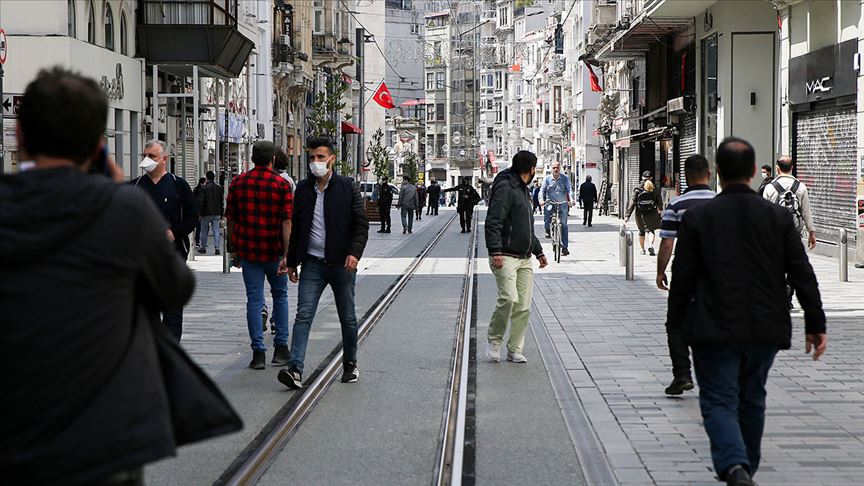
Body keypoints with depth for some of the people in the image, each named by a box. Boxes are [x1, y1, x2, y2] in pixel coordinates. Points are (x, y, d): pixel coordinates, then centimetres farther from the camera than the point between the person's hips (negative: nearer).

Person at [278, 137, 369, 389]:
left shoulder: (347, 187, -2)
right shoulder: (303, 188, 7)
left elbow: (361, 224, -3)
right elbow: (296, 227, 14)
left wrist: (354, 253, -18)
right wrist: (292, 261, 13)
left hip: (341, 263, -2)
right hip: (312, 263, 2)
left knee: (347, 318, 11)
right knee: (303, 315, -10)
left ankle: (350, 363, 28)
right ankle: (296, 369, -17)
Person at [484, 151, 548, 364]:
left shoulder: (524, 190, 22)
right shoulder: (505, 188, -8)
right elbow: (493, 223, -16)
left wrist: (538, 251, 32)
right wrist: (495, 251, -25)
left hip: (525, 259, 9)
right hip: (506, 257, -9)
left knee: (524, 307, 3)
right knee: (509, 298, -20)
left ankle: (515, 350, 10)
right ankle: (494, 340, -1)